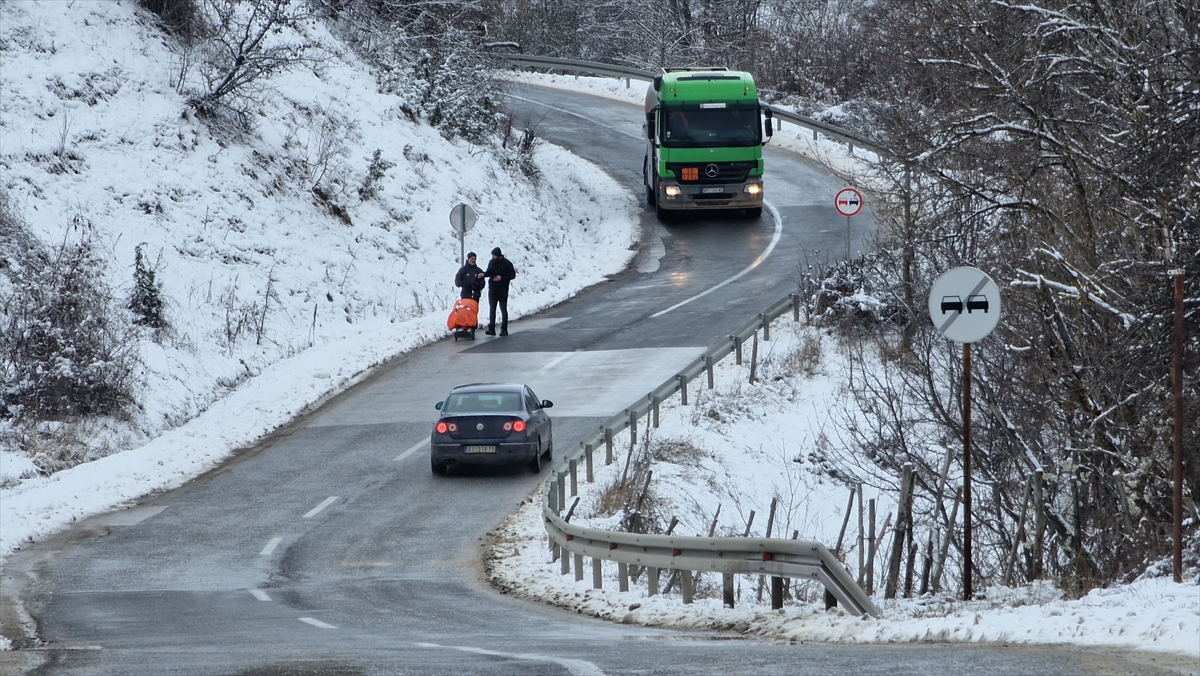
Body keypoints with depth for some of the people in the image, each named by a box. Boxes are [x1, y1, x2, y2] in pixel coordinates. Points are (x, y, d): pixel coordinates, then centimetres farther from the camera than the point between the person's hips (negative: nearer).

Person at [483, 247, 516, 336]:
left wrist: (502, 278, -17)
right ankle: (491, 329, 4)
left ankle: (504, 329, 6)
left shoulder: (506, 263, -8)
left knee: (503, 310, 2)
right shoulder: (491, 262, 6)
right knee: (492, 309, 2)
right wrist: (483, 274, -6)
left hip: (503, 291, -4)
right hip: (492, 290, 4)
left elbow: (512, 275, -6)